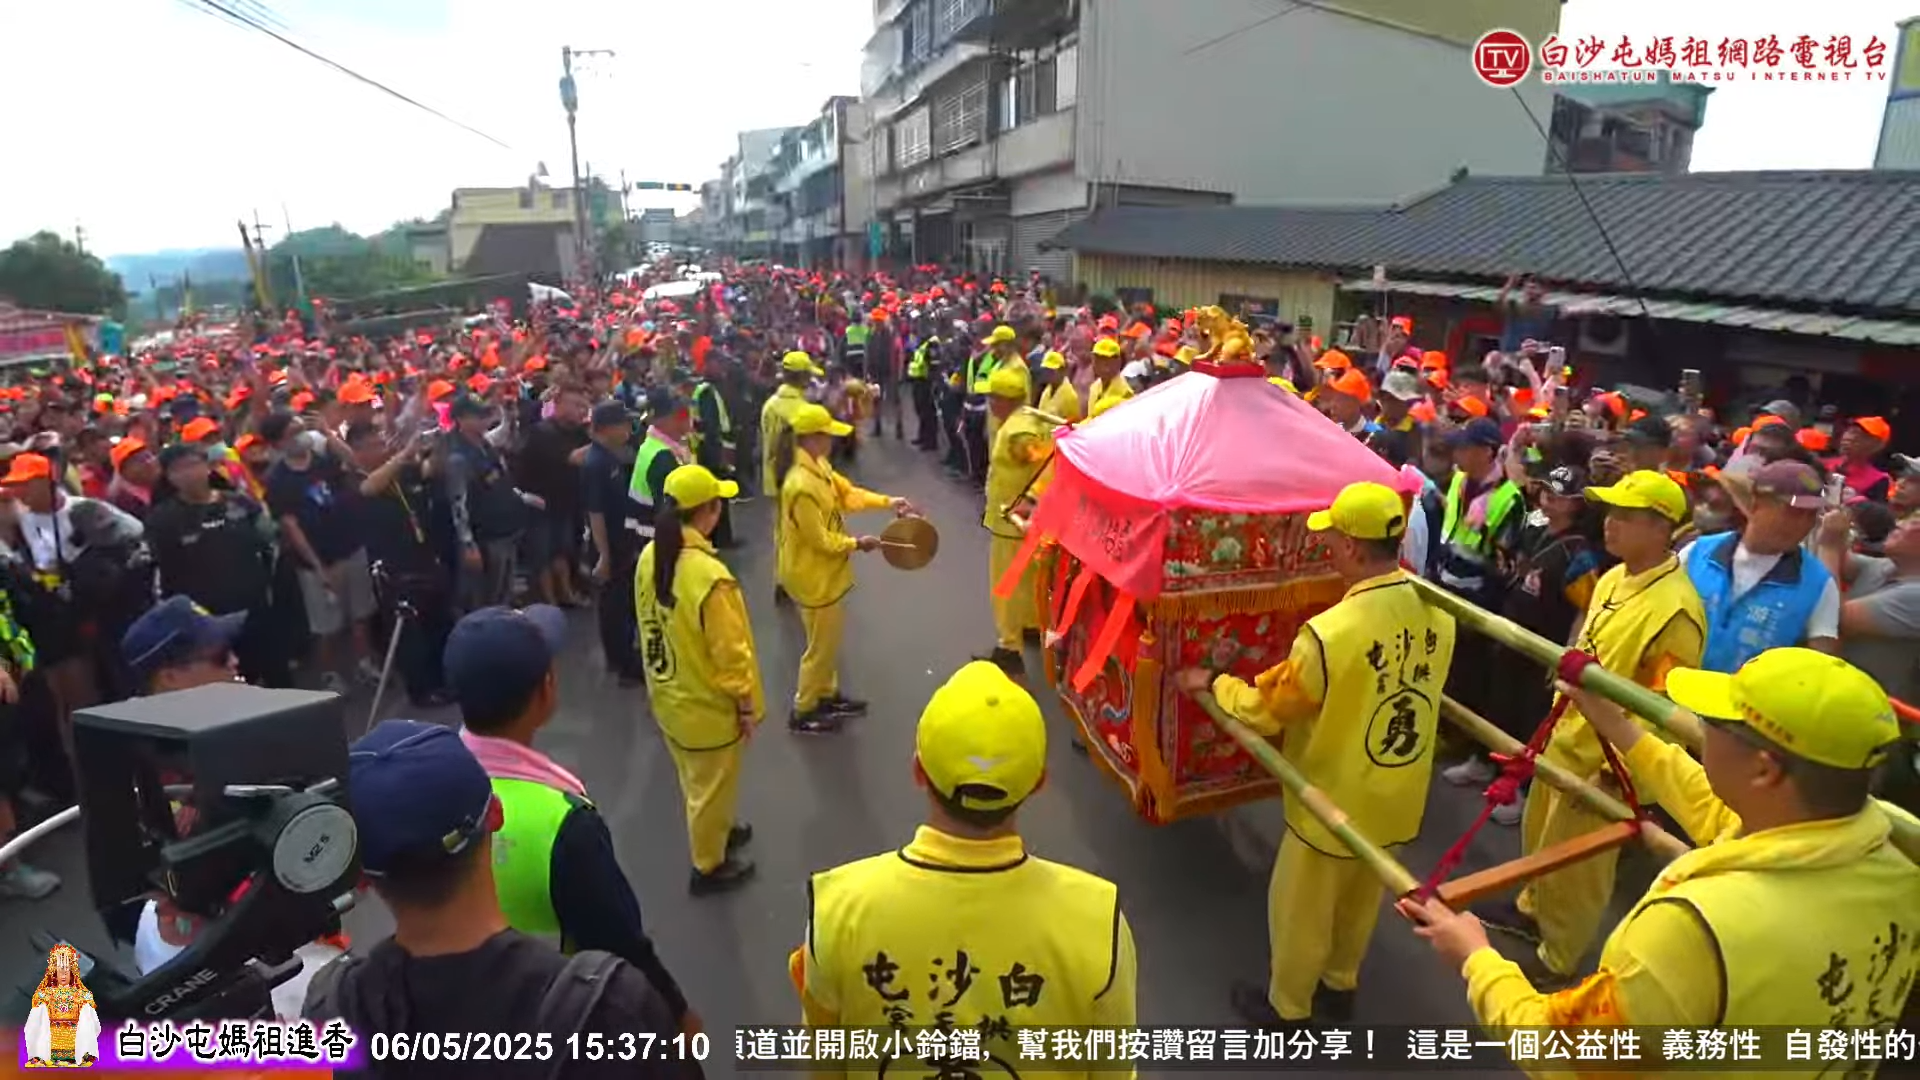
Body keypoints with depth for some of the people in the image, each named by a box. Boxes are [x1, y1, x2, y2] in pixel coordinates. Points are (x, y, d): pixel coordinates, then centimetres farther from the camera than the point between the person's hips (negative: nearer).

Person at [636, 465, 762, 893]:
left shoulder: (649, 557, -8)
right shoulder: (710, 576, -33)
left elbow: (648, 626, 5)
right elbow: (731, 655, -24)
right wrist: (747, 705, -9)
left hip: (668, 696, 7)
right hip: (707, 707, -7)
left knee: (696, 783, 29)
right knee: (711, 789, 17)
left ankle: (715, 831, 52)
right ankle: (709, 866, 37)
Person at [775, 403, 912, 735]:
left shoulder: (820, 466, -1)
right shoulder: (801, 486, -31)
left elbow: (848, 493, 10)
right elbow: (819, 540, -25)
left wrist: (889, 502, 0)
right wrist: (857, 544, -12)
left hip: (826, 571, 10)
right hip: (813, 577, -10)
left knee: (830, 639, 23)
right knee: (821, 646, 7)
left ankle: (828, 696, 42)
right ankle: (803, 713, 24)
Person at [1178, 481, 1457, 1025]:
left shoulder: (1332, 632, -33)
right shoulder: (1438, 613, -11)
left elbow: (1268, 710, -18)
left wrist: (1212, 683, 0)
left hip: (1336, 802, -6)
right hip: (1400, 797, 7)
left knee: (1300, 910, 18)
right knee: (1361, 901, 29)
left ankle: (1287, 1007, 39)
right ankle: (1340, 986, 51)